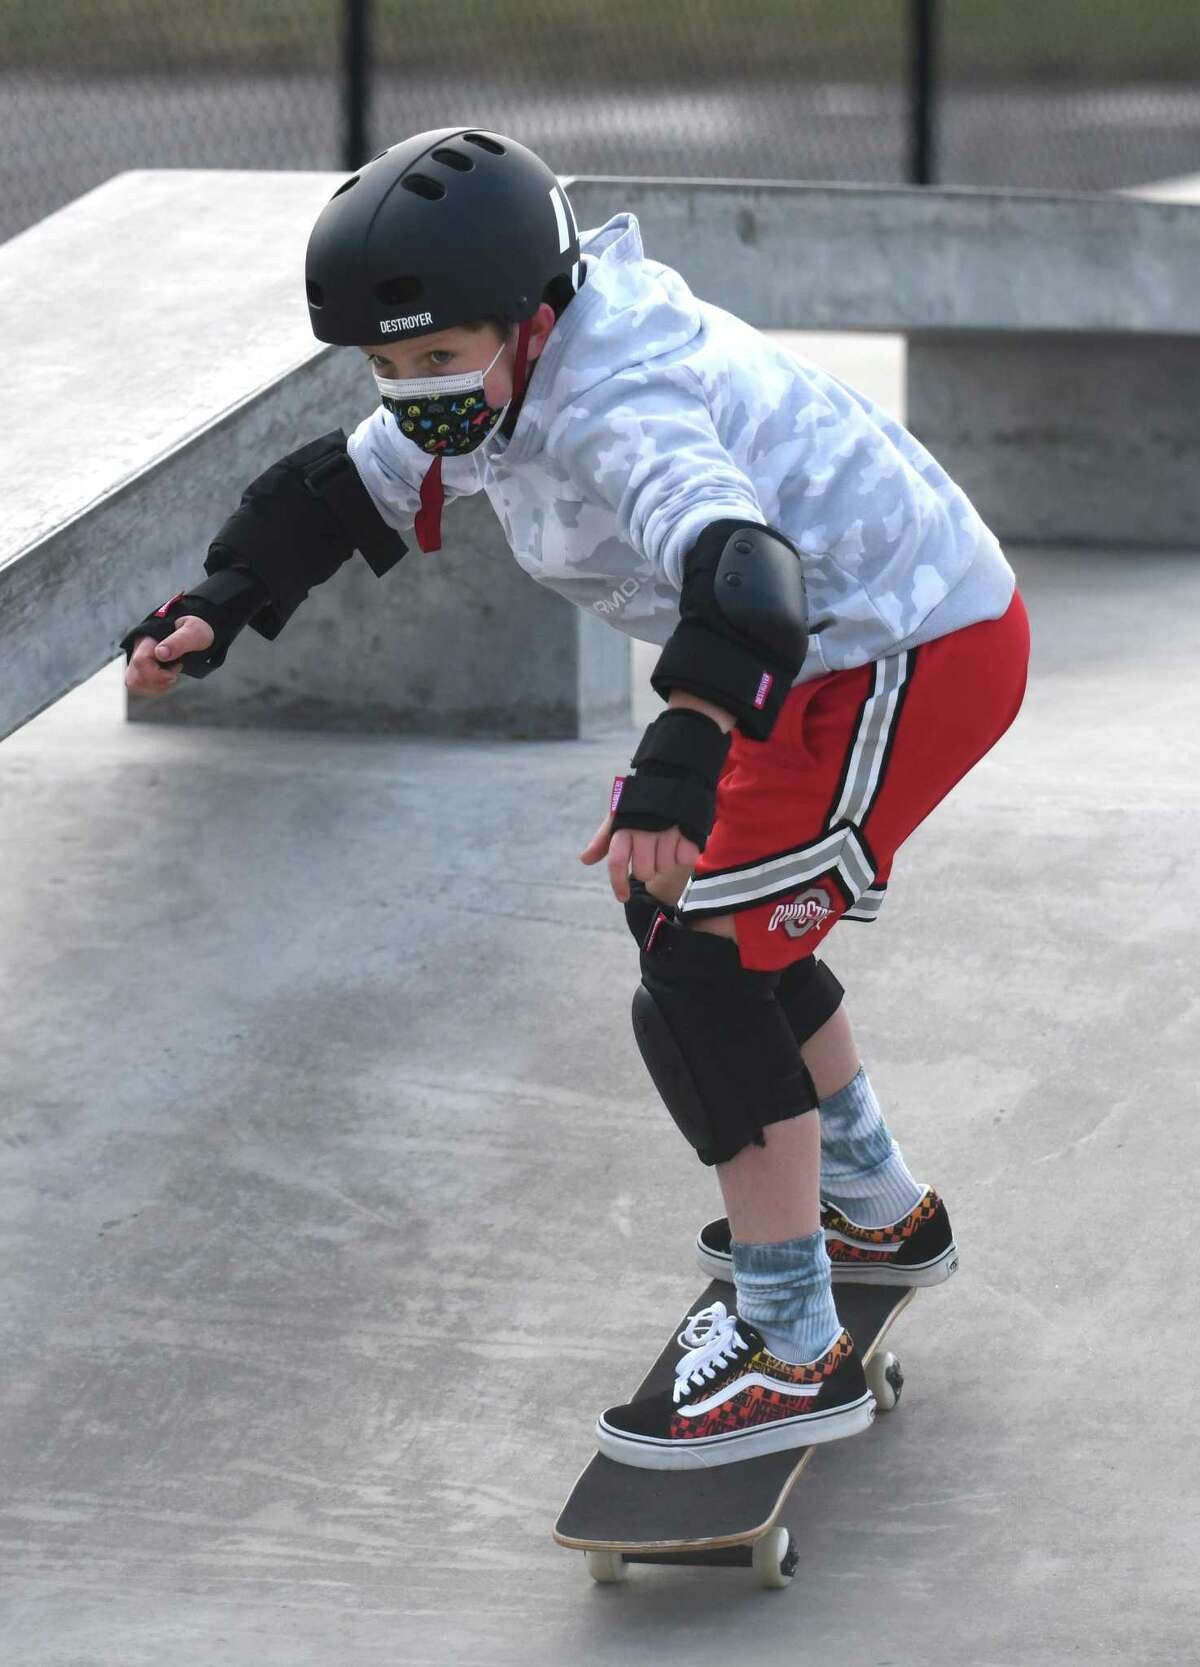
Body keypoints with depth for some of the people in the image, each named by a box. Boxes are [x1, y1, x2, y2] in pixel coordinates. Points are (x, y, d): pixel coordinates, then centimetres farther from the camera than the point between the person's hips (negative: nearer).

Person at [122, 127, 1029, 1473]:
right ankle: (876, 1210, 39)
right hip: (863, 633, 11)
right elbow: (353, 488, 12)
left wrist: (679, 760, -60)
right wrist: (218, 607, -4)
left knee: (703, 972, -11)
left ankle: (792, 1353, -5)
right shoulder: (503, 372, 2)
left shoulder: (618, 406, -29)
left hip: (911, 659, -11)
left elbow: (736, 568, -46)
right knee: (686, 902, 24)